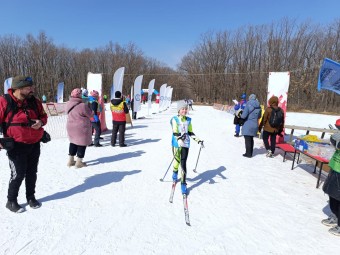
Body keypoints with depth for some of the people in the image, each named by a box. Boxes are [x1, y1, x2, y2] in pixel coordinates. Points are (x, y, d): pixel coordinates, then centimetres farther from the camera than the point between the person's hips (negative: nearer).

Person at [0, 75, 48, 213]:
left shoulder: (35, 102, 1)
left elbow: (43, 116, 13)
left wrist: (40, 122, -9)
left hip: (35, 144, 5)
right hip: (17, 146, -5)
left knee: (32, 172, 16)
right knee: (18, 174, 1)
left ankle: (31, 197, 34)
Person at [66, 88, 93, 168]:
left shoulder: (68, 104, 1)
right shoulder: (83, 105, -23)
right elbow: (90, 114, -12)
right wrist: (88, 107, 5)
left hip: (71, 127, 8)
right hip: (81, 128, -7)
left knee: (73, 142, 20)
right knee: (82, 144, 6)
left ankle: (70, 160, 29)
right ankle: (79, 162, 14)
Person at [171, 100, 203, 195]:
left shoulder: (188, 120, 7)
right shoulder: (174, 119, -7)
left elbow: (190, 132, 14)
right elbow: (175, 133, -15)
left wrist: (198, 140, 5)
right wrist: (180, 137, -34)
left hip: (186, 144, 2)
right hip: (177, 144, -2)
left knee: (183, 163, -3)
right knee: (177, 160, 11)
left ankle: (183, 183, 5)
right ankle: (175, 172, 44)